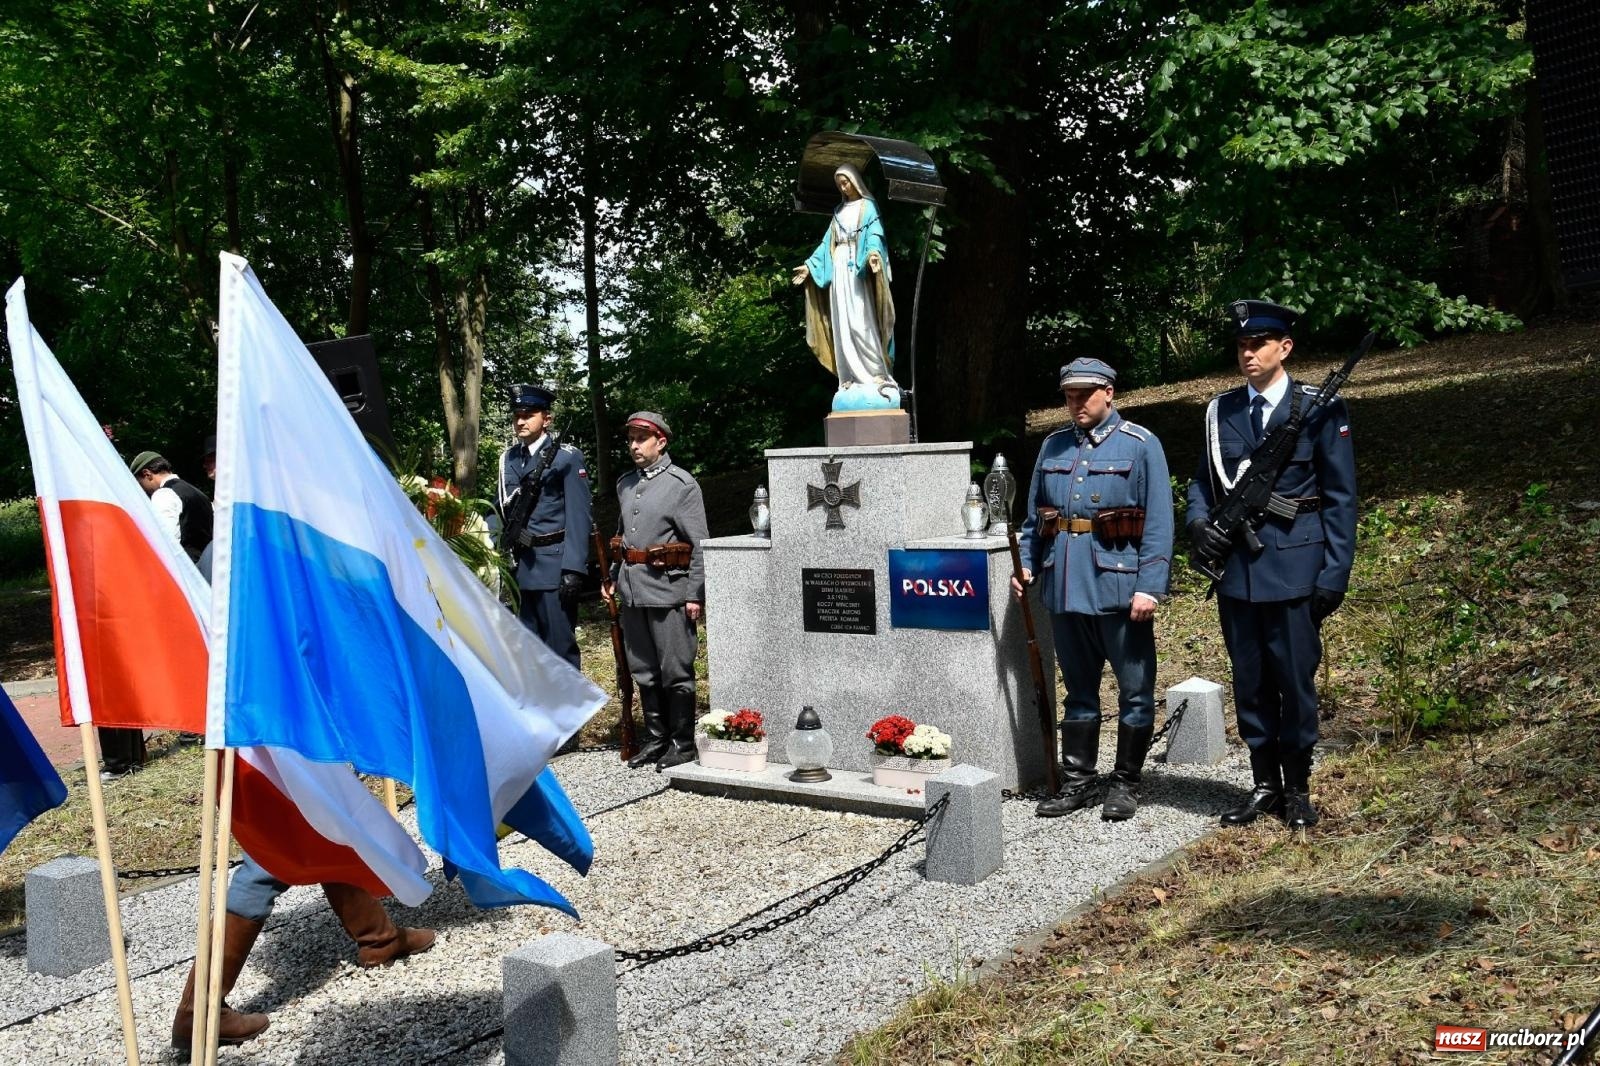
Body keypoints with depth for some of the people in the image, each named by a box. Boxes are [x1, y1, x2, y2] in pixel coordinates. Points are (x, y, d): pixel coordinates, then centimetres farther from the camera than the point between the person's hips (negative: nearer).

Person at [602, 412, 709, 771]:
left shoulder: (682, 484, -6)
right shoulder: (625, 484, 14)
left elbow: (698, 545, -8)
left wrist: (694, 595, -12)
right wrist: (612, 577, 17)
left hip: (668, 589, -7)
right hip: (632, 590, 7)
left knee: (675, 671, 0)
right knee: (643, 671, 12)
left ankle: (683, 743, 10)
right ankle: (655, 738, 23)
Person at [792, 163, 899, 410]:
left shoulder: (868, 207, 4)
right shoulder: (839, 211, 21)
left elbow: (874, 234, -12)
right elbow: (828, 243, 20)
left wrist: (872, 253, -32)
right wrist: (810, 266, 11)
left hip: (859, 270, -6)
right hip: (839, 271, 6)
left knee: (863, 322, -13)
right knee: (843, 325, 1)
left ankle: (877, 373, -13)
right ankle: (851, 377, 1)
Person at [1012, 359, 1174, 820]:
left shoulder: (1141, 445, -3)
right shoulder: (1053, 446, 11)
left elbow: (1158, 523, -8)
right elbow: (1035, 515, 17)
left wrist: (1150, 587, -15)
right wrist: (1025, 563, 3)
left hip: (1119, 588, -4)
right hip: (1066, 589, 5)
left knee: (1135, 691, 4)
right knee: (1078, 691, 14)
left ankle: (1124, 784, 17)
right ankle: (1077, 781, 23)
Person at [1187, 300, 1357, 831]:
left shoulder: (1319, 409, -2)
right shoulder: (1221, 410, 8)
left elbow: (1340, 498, -2)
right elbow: (1203, 480, 16)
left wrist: (1335, 574, -7)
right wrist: (1199, 521, -5)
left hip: (1294, 567, -4)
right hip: (1236, 567, 4)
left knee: (1295, 682, 4)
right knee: (1249, 683, 10)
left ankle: (1297, 790, 19)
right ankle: (1264, 785, 24)